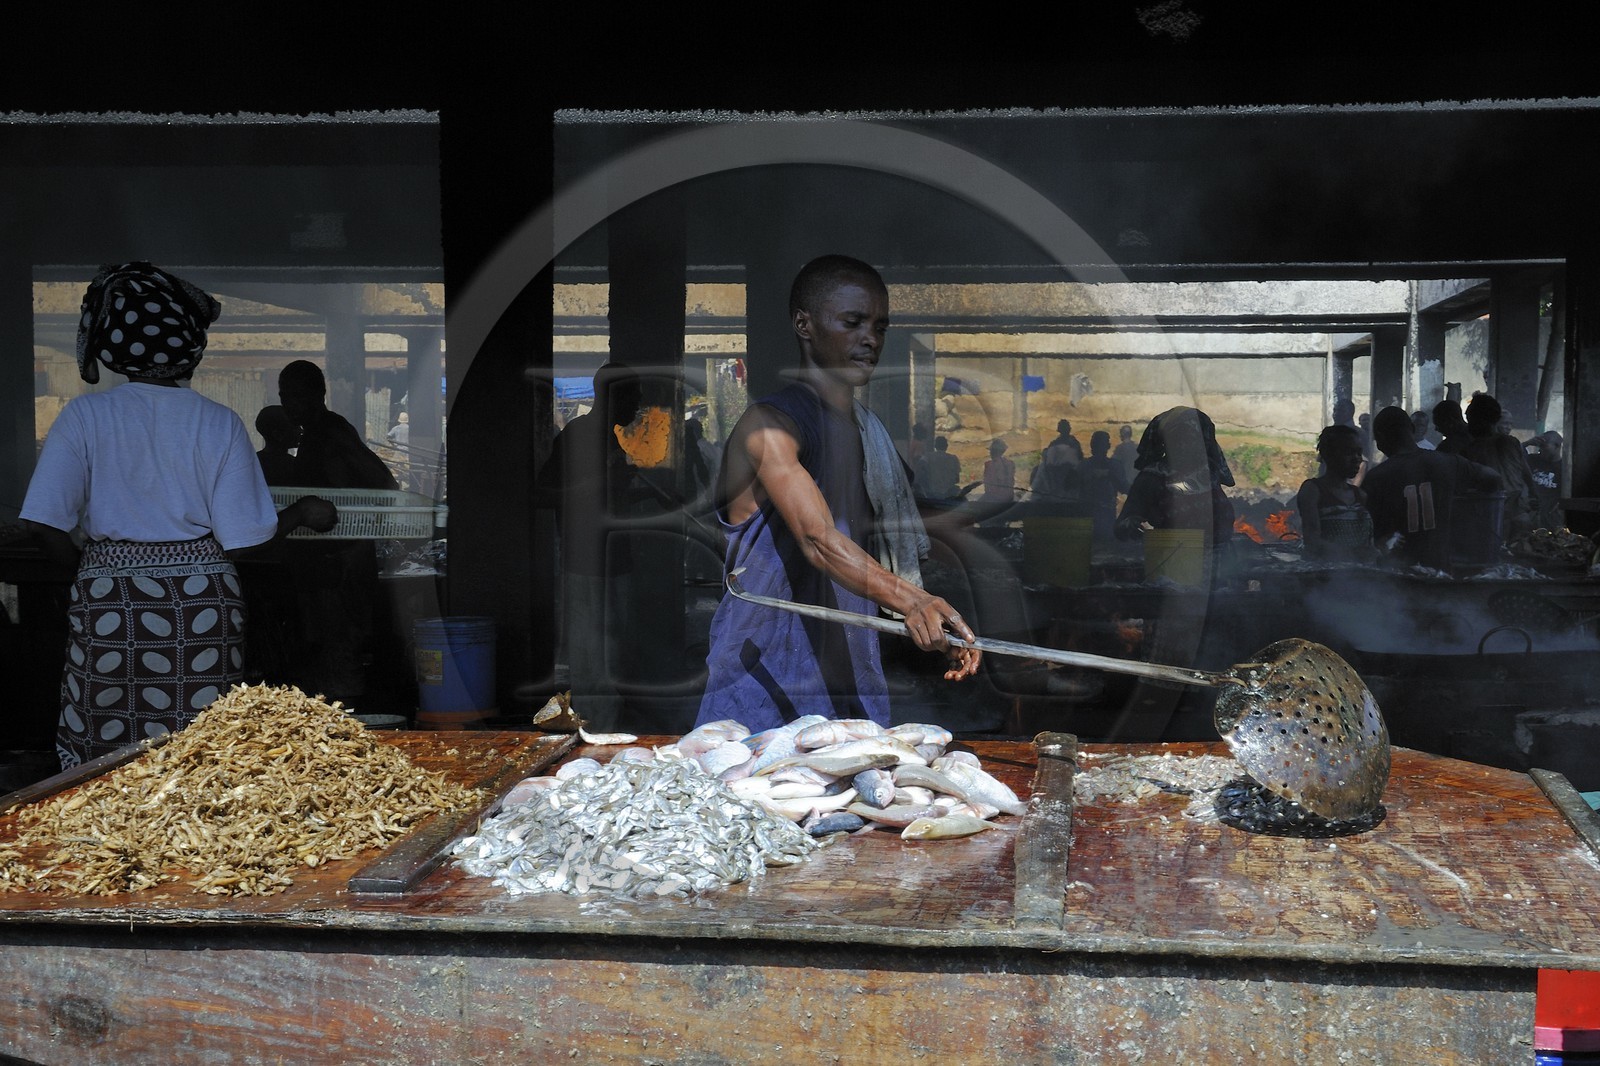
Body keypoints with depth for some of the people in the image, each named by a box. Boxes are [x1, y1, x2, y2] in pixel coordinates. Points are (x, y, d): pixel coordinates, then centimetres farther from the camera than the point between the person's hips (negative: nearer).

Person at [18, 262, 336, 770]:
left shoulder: (84, 416, -2)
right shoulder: (219, 423, -3)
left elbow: (44, 525, -6)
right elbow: (245, 537, -4)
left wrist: (95, 567, 12)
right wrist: (300, 513, 13)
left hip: (107, 608, 0)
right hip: (201, 605, 0)